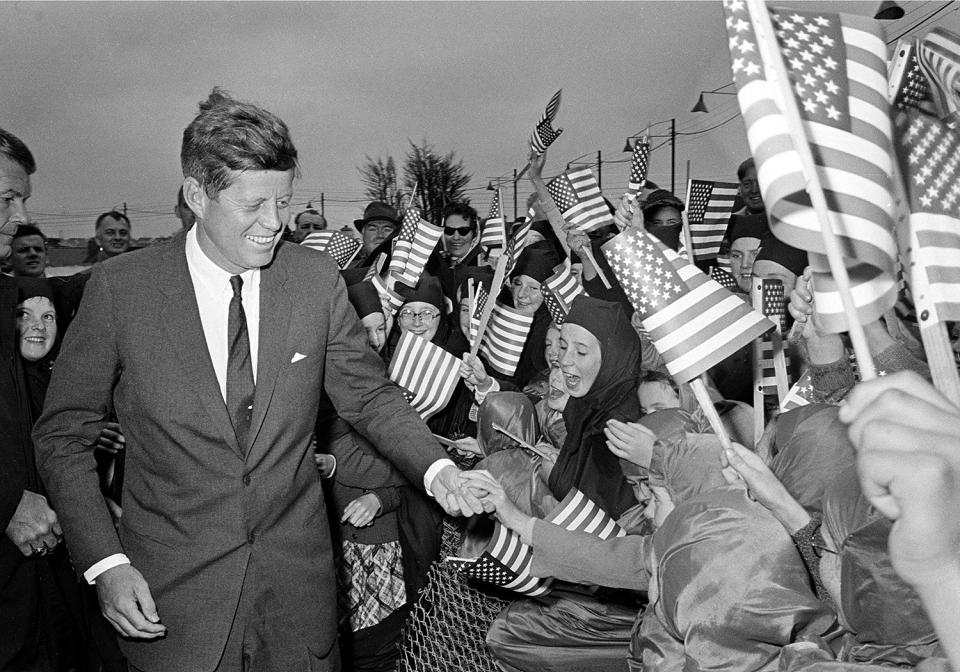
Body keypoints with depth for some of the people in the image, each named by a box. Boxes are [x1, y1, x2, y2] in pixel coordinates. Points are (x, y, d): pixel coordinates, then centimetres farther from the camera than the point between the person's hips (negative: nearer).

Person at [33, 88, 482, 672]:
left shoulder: (317, 279, -7)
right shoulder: (120, 288, -11)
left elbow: (369, 395, 1)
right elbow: (63, 434, -2)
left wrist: (434, 467, -15)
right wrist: (106, 562, -10)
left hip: (298, 580, 2)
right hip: (171, 592, -1)